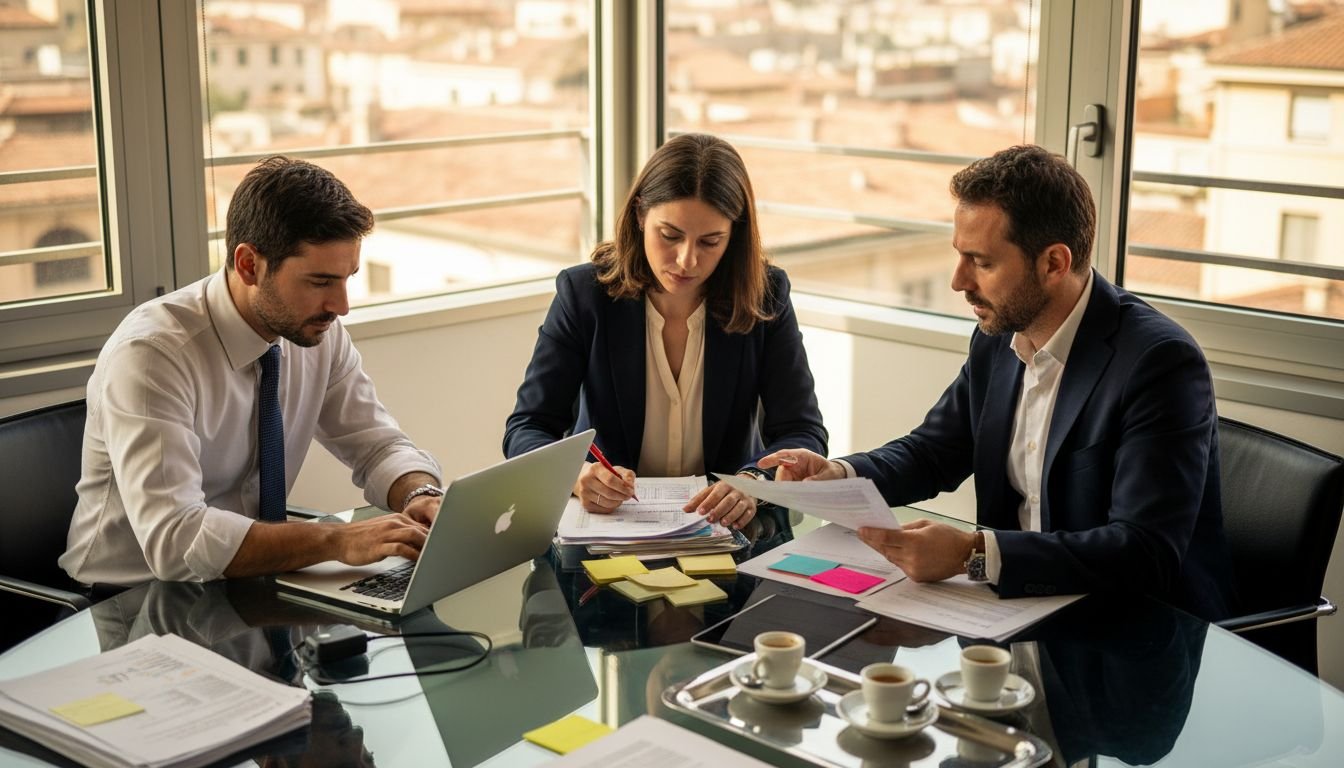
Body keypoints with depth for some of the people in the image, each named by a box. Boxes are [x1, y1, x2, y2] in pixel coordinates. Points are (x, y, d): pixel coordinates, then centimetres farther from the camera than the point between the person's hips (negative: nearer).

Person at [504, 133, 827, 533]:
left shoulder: (765, 297, -4)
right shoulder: (584, 293, -6)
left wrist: (753, 482, -30)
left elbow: (803, 434, -6)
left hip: (728, 529, 1)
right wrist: (575, 476, -31)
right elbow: (526, 430, -7)